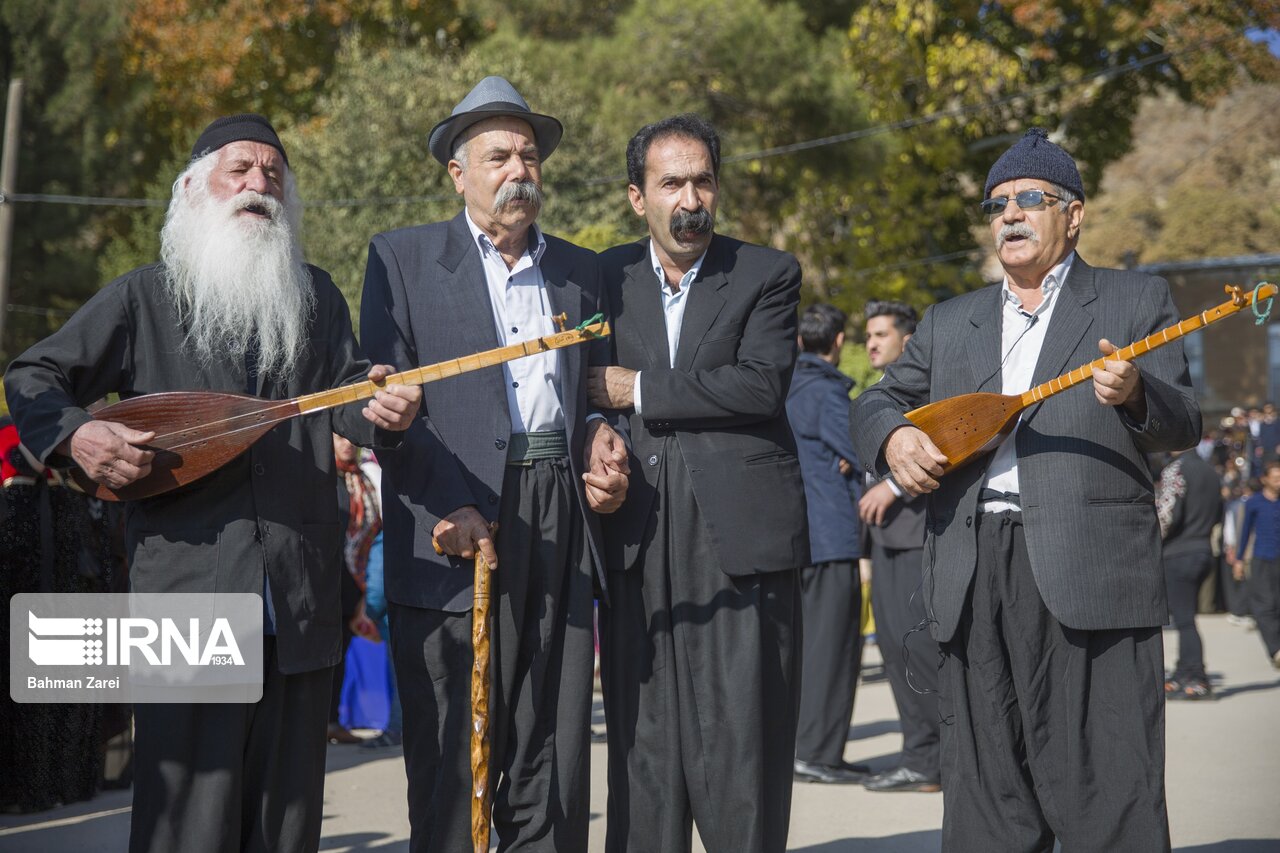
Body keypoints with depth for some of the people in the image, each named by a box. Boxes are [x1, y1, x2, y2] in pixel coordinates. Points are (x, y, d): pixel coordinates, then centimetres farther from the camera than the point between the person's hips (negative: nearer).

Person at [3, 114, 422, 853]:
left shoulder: (317, 295, 16)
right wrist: (76, 434, -10)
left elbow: (348, 397, 9)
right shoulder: (142, 298, 9)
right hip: (188, 591, -3)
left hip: (301, 597, 3)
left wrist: (381, 409, -15)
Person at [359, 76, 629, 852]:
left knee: (555, 766, 4)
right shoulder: (403, 258, 6)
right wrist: (448, 508, -15)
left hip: (561, 525, 4)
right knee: (453, 761, -1)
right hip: (460, 527, -3)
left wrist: (605, 443, 0)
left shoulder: (581, 270, 18)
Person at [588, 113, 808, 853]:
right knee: (644, 742, 4)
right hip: (639, 542, 3)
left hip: (741, 538, -2)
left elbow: (761, 384, -10)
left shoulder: (768, 275, 5)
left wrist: (638, 391, -8)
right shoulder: (608, 276, 14)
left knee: (742, 739, -2)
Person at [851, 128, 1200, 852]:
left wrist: (1135, 395, -19)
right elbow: (878, 401, 22)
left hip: (1090, 573, -4)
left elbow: (1185, 424, 3)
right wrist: (895, 438, -1)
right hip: (973, 575, 4)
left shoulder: (1137, 301, 11)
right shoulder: (949, 323, 22)